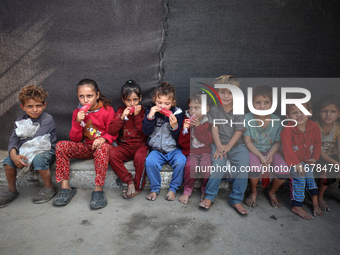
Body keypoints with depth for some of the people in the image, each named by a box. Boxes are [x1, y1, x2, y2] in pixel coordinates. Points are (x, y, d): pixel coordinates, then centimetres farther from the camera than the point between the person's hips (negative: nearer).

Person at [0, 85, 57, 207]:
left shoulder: (47, 119, -11)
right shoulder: (20, 121, 8)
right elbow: (13, 140, -3)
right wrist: (13, 155, -23)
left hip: (46, 150, -5)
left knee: (38, 159, -35)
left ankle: (49, 188, -11)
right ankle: (12, 191, 5)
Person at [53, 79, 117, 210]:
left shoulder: (108, 110, -6)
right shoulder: (77, 113, 5)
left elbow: (113, 134, -3)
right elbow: (75, 139, 2)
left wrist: (104, 138, -26)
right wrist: (77, 122, -15)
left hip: (101, 145, -4)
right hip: (85, 147, 4)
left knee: (103, 147, -39)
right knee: (61, 146, -17)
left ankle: (98, 190, -35)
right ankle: (65, 187, -16)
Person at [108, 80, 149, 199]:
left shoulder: (143, 111, 3)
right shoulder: (121, 111, 9)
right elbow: (111, 132, -2)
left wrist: (137, 116, -13)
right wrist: (122, 118, -12)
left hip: (141, 145, -3)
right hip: (124, 146, 3)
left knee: (140, 156, -35)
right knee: (112, 153, -27)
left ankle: (138, 187, -13)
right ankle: (129, 181, -17)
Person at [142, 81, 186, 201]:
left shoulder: (177, 114, 0)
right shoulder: (151, 112, 3)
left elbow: (179, 136, -2)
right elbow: (146, 131, -7)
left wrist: (175, 126, -22)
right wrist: (150, 116, -18)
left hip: (173, 149, 0)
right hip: (156, 149, 1)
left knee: (181, 161, -29)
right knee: (150, 161, -28)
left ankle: (173, 189, -8)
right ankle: (155, 189, -6)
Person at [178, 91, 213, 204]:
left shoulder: (208, 122, 2)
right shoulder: (187, 121, 6)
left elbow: (209, 141, -12)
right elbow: (182, 143, 4)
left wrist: (198, 126, -17)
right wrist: (185, 130, -15)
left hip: (205, 151, -1)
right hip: (191, 152, 1)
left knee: (206, 167, -27)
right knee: (189, 166, -28)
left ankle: (205, 191, 3)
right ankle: (187, 191, -3)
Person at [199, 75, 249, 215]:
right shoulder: (214, 110, 4)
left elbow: (239, 131, -4)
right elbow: (214, 129, -3)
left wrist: (228, 146, -15)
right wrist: (219, 146, -15)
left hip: (236, 144, 1)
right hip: (219, 143, -1)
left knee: (243, 165, -19)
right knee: (218, 164, -24)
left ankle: (236, 200, -7)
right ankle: (209, 196, -10)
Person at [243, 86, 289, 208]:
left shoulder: (276, 120, -4)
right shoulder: (248, 118, -11)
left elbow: (278, 142, -1)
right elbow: (247, 141, -11)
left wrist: (270, 154, -20)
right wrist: (260, 156, -20)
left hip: (271, 151, 3)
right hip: (253, 151, -3)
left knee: (284, 171, -21)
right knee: (255, 168, -34)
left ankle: (272, 192, 13)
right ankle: (253, 192, 2)